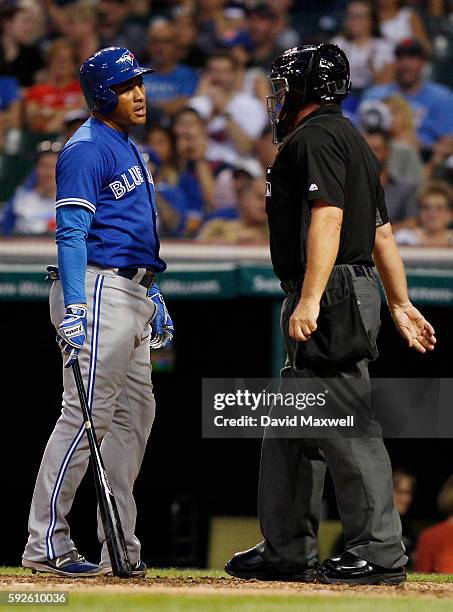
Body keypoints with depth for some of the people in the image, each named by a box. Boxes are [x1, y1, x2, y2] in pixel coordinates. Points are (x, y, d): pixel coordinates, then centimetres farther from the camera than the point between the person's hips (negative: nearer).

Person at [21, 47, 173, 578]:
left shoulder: (125, 148, 19)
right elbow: (71, 232, -19)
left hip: (131, 293, 10)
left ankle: (119, 546, 16)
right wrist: (73, 308, -26)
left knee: (134, 414, 11)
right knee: (87, 414, -12)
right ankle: (45, 543, -10)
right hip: (97, 290, -10)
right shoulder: (86, 150, -11)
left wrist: (152, 294, 23)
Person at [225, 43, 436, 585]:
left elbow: (328, 217, -22)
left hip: (334, 294, -11)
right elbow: (382, 232, 23)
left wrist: (310, 300, -29)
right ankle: (286, 551, 19)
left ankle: (379, 554, -12)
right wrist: (401, 304, 22)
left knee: (345, 427, -12)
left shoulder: (316, 137, -9)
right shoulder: (350, 140, 23)